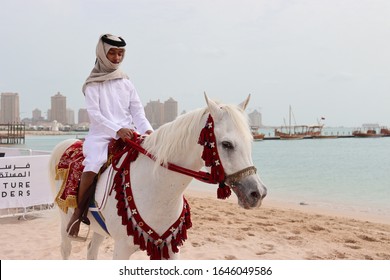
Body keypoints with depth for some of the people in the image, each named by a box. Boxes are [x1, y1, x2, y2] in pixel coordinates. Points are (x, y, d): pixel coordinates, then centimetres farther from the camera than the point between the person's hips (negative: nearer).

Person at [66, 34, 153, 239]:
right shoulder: (93, 84, 5)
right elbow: (94, 114, -8)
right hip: (101, 134, -4)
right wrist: (117, 129, -23)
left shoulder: (126, 82, 16)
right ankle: (78, 213, -9)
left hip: (128, 133, 4)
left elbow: (137, 111, 8)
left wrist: (147, 129, -12)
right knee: (93, 166, -30)